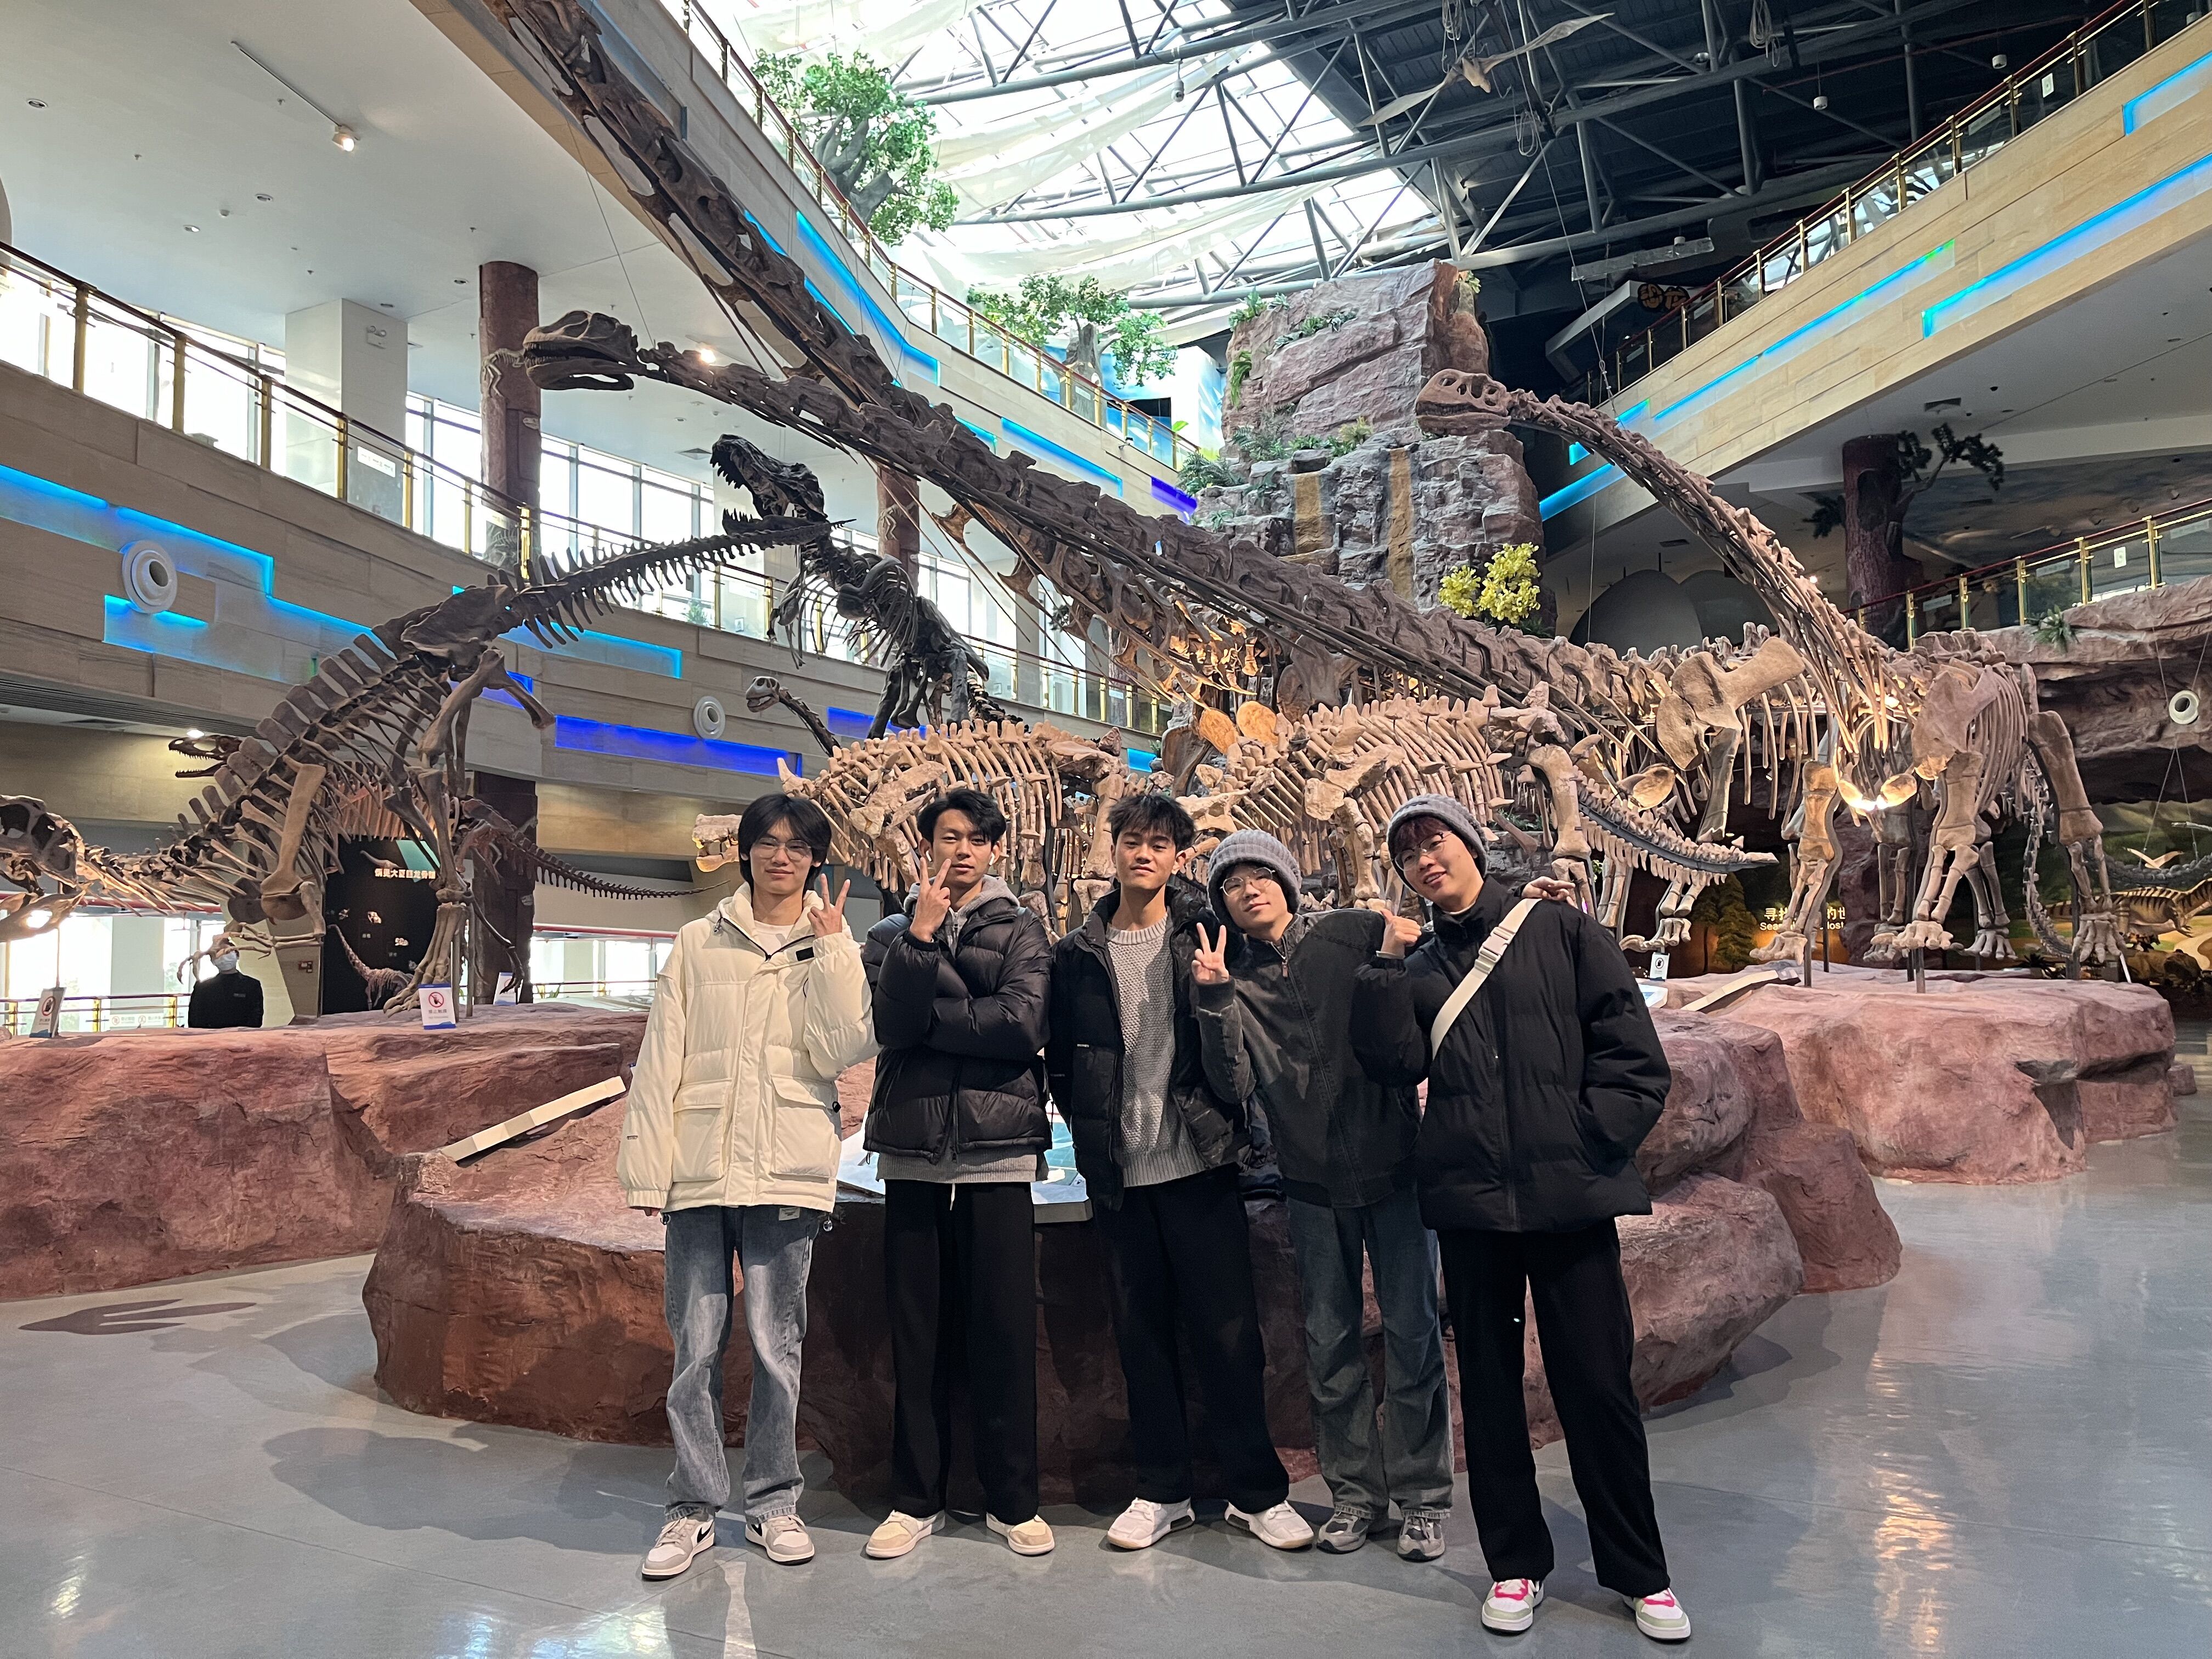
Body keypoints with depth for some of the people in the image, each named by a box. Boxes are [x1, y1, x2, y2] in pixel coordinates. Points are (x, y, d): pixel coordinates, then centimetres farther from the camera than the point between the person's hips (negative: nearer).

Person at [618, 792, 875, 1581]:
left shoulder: (833, 953, 9)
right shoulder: (698, 944, 9)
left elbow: (843, 1049, -7)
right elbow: (660, 1063, 6)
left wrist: (830, 945, -8)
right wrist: (647, 1166, 0)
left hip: (787, 1174, 0)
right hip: (700, 1170, 1)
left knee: (775, 1344, 5)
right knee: (695, 1346, 4)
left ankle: (774, 1503, 20)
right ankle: (694, 1507, 18)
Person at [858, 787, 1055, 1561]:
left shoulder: (1020, 930, 6)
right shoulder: (891, 934, 11)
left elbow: (1021, 1025, -11)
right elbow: (889, 1023, -7)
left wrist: (925, 1019, -8)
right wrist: (921, 936, -13)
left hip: (997, 1152, -1)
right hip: (913, 1153, 2)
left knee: (1005, 1331, 3)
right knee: (917, 1331, 8)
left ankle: (1012, 1499, 16)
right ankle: (916, 1498, 21)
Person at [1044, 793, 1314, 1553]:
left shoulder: (1203, 930, 2)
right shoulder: (1078, 953, 6)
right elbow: (1060, 1058, 12)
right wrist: (1093, 1132, 6)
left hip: (1199, 1161, -2)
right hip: (1120, 1173, 2)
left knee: (1228, 1331, 2)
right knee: (1141, 1332, 10)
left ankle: (1259, 1491, 17)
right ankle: (1162, 1490, 24)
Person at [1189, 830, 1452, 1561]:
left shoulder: (1358, 933, -4)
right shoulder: (1233, 977, 1)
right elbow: (1234, 1085, -10)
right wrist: (1215, 999, -20)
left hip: (1392, 1163, -2)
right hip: (1313, 1179, 2)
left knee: (1412, 1330, 4)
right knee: (1329, 1340, 11)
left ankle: (1422, 1494, 19)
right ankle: (1355, 1491, 25)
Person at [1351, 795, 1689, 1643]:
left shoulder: (1562, 931, 3)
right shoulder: (1418, 965, 11)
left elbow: (1635, 1054, -1)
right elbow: (1395, 1060, -5)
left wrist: (1589, 1138, -8)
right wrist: (1387, 965, -6)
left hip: (1571, 1195, -3)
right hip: (1469, 1200, 3)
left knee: (1599, 1385, 3)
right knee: (1488, 1384, 11)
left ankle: (1640, 1573, 22)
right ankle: (1516, 1563, 27)